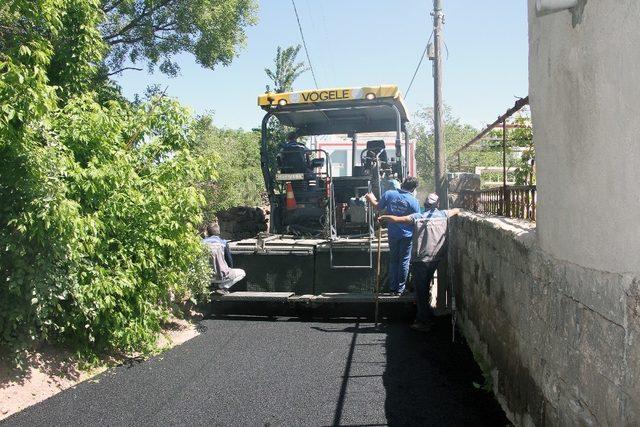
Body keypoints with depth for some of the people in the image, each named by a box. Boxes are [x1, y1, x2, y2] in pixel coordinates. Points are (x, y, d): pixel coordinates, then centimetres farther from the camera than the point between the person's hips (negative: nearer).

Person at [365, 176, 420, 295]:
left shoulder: (389, 194, -9)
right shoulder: (414, 201, -14)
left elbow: (378, 207, 5)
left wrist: (371, 199, 25)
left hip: (393, 234, 3)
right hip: (407, 235, -2)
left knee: (393, 260, 17)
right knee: (404, 261, 9)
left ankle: (392, 287, 22)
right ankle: (400, 289, 14)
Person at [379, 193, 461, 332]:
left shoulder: (418, 217, -6)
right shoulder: (443, 215, 2)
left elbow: (397, 219, -11)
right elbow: (457, 210, 17)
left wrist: (383, 217, 4)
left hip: (420, 260, -4)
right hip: (435, 259, 4)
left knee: (420, 290, 3)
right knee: (425, 287, 22)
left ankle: (424, 322, 7)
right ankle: (424, 315, 35)